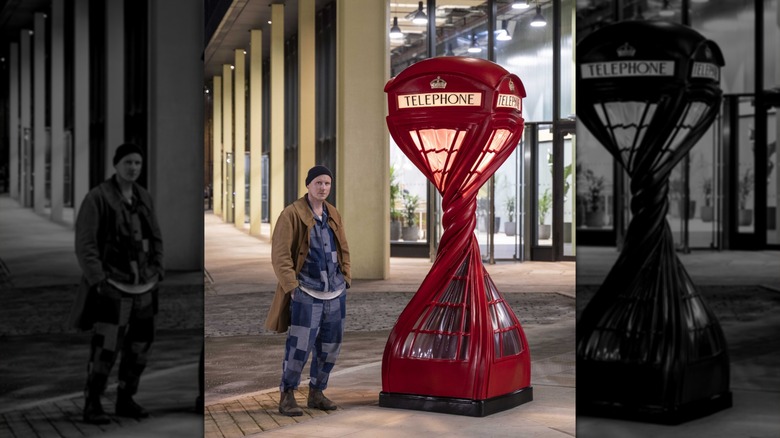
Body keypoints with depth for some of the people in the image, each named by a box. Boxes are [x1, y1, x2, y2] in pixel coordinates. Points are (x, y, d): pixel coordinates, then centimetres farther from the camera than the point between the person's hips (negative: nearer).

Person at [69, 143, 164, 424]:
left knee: (139, 347, 10)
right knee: (105, 348, -11)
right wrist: (97, 282, -21)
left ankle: (125, 401, 23)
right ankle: (92, 406, 2)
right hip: (112, 285, -7)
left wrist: (157, 275, 5)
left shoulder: (143, 197, 8)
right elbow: (85, 245, -15)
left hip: (142, 286, 7)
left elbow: (155, 239, 15)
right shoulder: (96, 198, -12)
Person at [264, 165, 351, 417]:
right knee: (299, 346, -8)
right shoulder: (292, 214, -7)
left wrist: (345, 278, 10)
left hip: (335, 292, 6)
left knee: (330, 347, 10)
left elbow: (343, 250, 20)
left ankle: (316, 393, 24)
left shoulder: (334, 215, 12)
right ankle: (287, 396, 5)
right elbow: (280, 254, -10)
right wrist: (291, 286, -14)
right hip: (307, 292, -6)